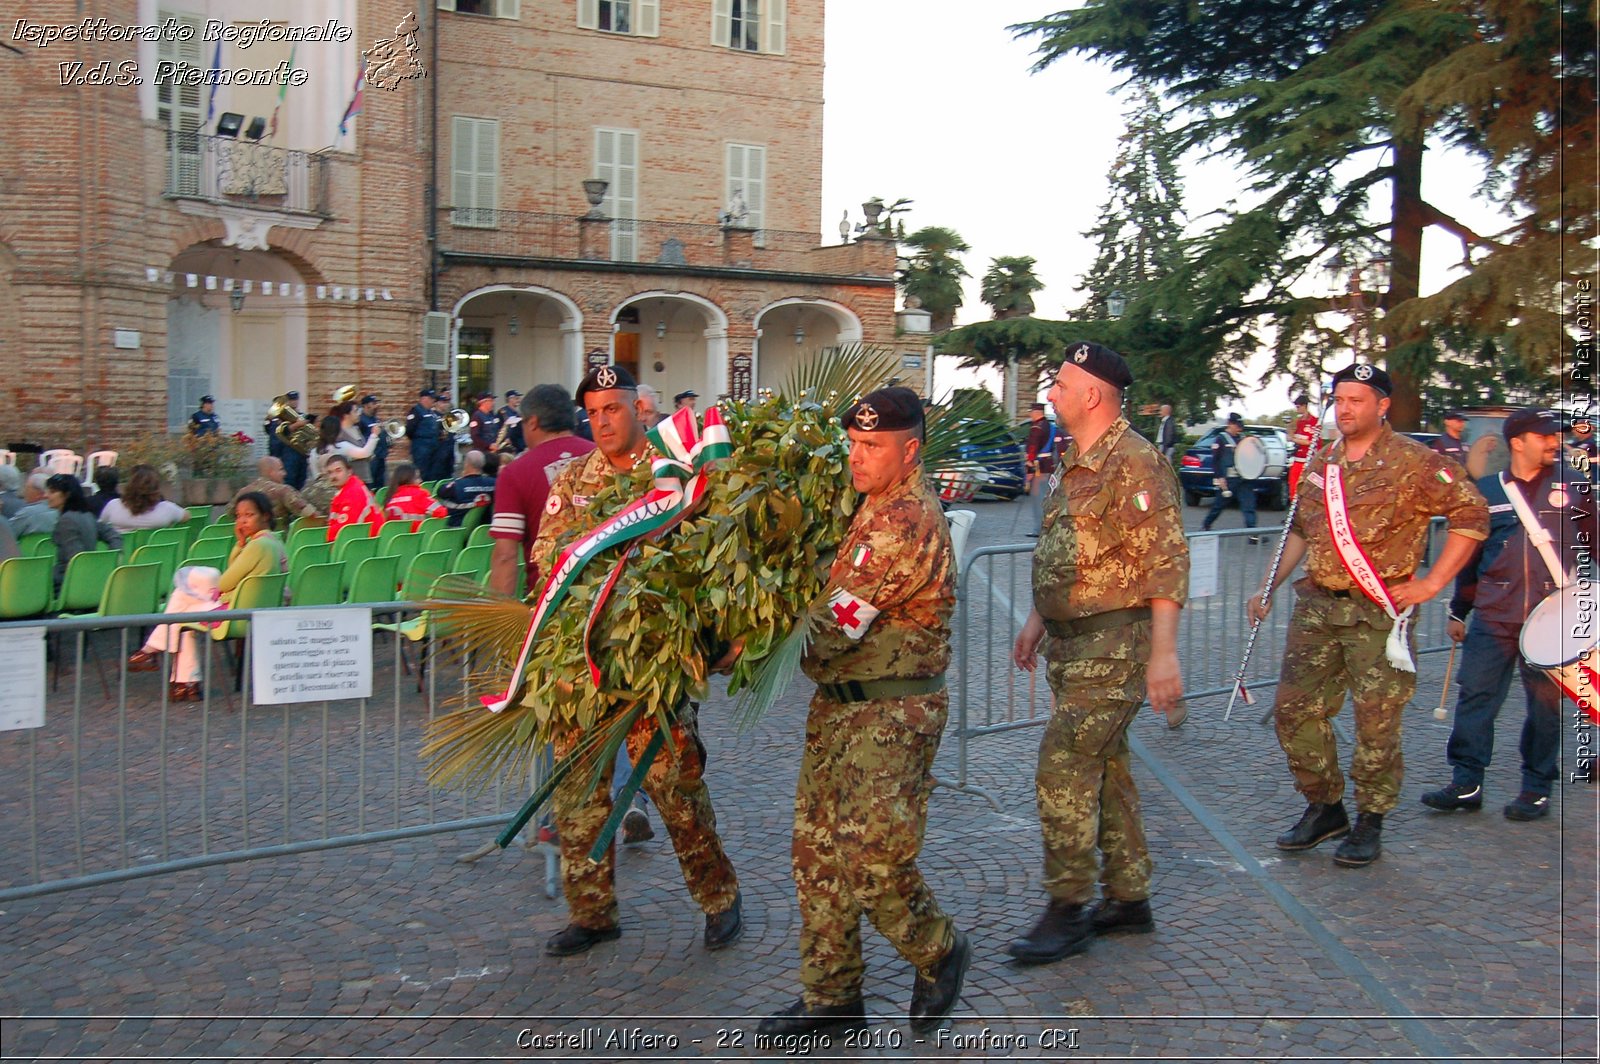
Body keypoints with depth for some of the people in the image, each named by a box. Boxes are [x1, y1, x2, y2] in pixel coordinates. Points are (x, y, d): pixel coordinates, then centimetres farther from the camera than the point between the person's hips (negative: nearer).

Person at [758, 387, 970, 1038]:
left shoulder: (905, 522, -20)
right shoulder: (877, 505, 13)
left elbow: (837, 625, -23)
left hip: (892, 714, -10)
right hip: (840, 703, 10)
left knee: (873, 858, -6)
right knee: (818, 851, 10)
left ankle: (940, 952, 22)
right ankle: (832, 996, 21)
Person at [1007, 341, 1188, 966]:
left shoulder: (1135, 463, -16)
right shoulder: (1073, 463, 14)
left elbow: (1167, 563, -21)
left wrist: (1164, 653, -25)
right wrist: (1038, 620, 22)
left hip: (1114, 642, -10)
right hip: (1072, 640, 10)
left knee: (1064, 766, -10)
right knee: (1103, 764, 14)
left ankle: (1069, 910, 1)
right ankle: (1129, 898, 25)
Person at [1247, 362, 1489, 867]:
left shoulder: (1414, 462, -6)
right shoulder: (1321, 463, 13)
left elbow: (1472, 516, -6)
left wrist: (1430, 583, -9)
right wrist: (1270, 587, 14)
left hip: (1379, 612, -6)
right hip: (1316, 606, 6)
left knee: (1376, 721, -2)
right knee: (1294, 709, 5)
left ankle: (1370, 822, 14)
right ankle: (1323, 808, 22)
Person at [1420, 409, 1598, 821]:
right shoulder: (1486, 490, 7)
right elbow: (1469, 555, 14)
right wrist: (1459, 611, 15)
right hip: (1494, 617, 1)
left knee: (1547, 704, 5)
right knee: (1475, 696, -1)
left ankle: (1537, 789, 16)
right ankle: (1466, 783, 7)